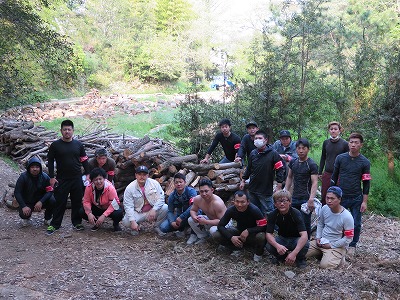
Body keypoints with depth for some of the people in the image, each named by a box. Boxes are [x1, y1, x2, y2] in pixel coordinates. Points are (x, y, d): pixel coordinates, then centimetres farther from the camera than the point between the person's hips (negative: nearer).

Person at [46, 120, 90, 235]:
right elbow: (50, 161, 3)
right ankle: (54, 224, 11)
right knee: (60, 202, 1)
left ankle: (77, 222, 20)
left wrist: (87, 174, 5)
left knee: (77, 201, 8)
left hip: (77, 179, 2)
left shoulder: (78, 144, 6)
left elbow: (84, 160, 11)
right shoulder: (55, 145, 0)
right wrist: (51, 177, -3)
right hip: (61, 179, -2)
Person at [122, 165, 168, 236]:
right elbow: (128, 206, -14)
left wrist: (154, 210, -27)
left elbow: (161, 198, -10)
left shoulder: (154, 183, -7)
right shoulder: (130, 188, -11)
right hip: (138, 213, -1)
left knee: (165, 208, -26)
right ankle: (136, 227, 12)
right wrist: (133, 221, -25)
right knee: (126, 222, -28)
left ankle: (157, 226, 2)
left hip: (153, 211, 1)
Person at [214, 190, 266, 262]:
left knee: (261, 237, -39)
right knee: (217, 236, -19)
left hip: (253, 233, -3)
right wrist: (231, 237, -30)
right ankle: (238, 248, 4)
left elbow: (264, 226, -26)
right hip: (239, 231, 3)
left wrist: (248, 231, -36)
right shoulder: (231, 210, -19)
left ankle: (258, 253, -4)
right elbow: (220, 226, -14)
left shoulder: (254, 210, -27)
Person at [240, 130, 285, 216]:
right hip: (252, 189, 6)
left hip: (266, 191, -6)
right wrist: (243, 180, 19)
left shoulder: (273, 154, -9)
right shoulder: (253, 153, 8)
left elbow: (280, 169, -9)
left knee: (267, 214, -1)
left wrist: (279, 186, -13)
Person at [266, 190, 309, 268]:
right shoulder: (273, 215, -15)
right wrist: (277, 246, -42)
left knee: (305, 244, -35)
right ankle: (281, 257, 6)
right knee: (269, 246, -28)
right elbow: (269, 234, -19)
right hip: (282, 238, 2)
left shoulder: (296, 213, -26)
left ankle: (300, 258, 0)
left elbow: (304, 235, -35)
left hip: (296, 239, -2)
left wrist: (294, 253, -47)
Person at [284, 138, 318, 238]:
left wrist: (311, 199, -25)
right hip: (294, 198, 5)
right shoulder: (293, 162, 8)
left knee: (305, 224, -1)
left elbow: (315, 182, -14)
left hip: (305, 199, -5)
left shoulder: (312, 164, -9)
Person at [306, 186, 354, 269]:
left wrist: (331, 245, -14)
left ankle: (339, 256, 3)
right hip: (321, 241, 5)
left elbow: (348, 238, -16)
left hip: (336, 246, -5)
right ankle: (322, 253, 12)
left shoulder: (347, 217, -21)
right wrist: (318, 237, 1)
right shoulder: (324, 208, -5)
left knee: (325, 265, -28)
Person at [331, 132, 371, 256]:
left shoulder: (365, 162, -3)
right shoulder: (340, 158, 0)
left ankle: (352, 246, 27)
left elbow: (366, 183, 0)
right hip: (340, 197, 1)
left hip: (356, 199, -1)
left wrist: (364, 201, -3)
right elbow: (334, 177, 7)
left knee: (356, 225, 8)